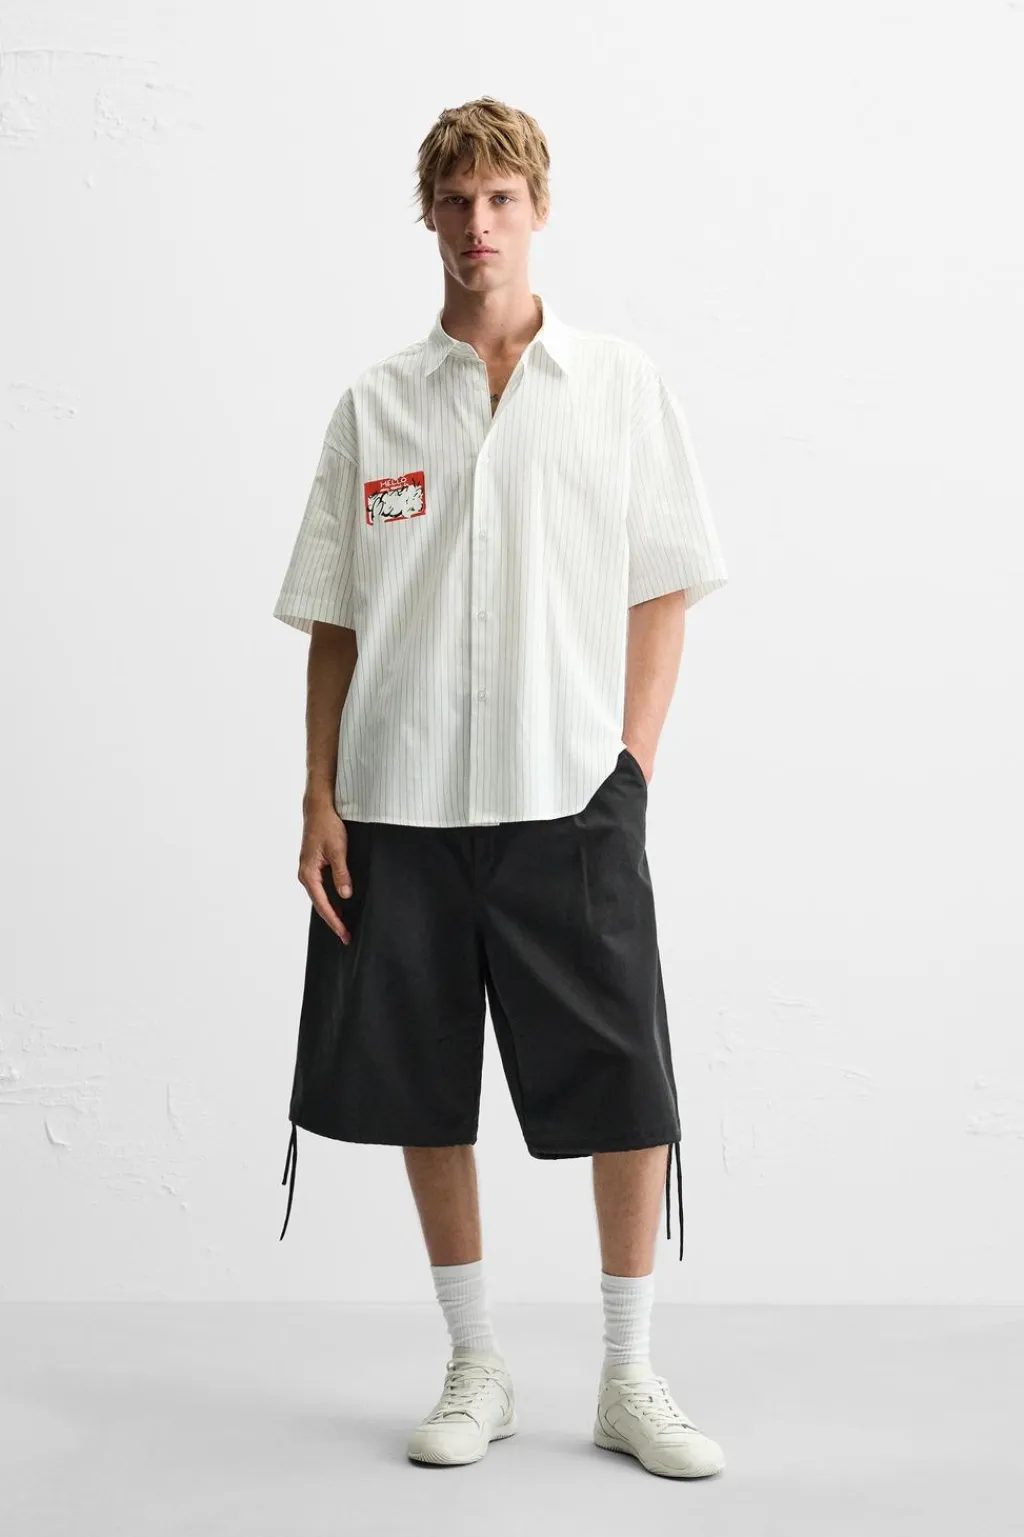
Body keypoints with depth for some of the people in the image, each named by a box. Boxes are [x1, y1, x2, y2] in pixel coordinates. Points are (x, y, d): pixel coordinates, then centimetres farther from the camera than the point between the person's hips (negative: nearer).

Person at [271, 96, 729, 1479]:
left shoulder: (622, 388, 5)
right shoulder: (375, 405, 8)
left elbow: (662, 597, 5)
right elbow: (333, 624, 8)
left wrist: (629, 769, -4)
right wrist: (319, 800, 1)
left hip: (570, 798, -1)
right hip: (401, 805, 2)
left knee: (625, 1092, -1)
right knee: (423, 1094, 8)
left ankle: (630, 1378, 16)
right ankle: (476, 1368, 24)